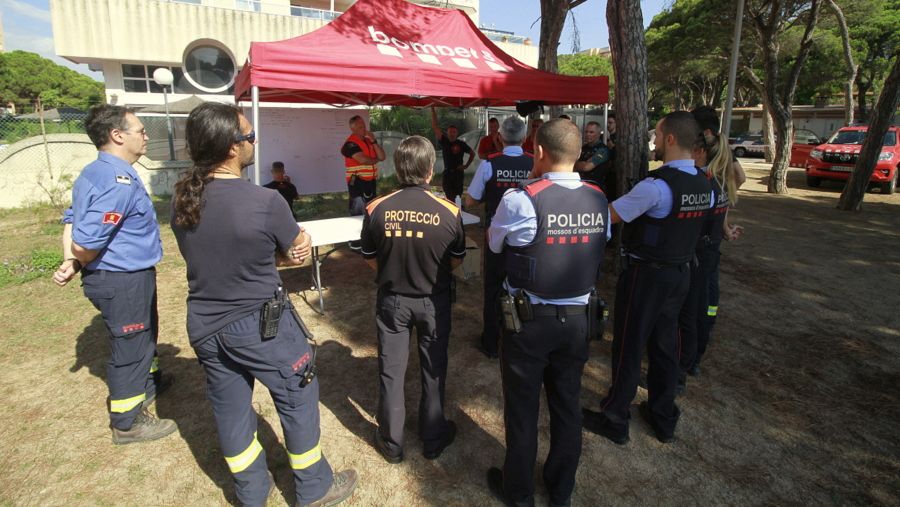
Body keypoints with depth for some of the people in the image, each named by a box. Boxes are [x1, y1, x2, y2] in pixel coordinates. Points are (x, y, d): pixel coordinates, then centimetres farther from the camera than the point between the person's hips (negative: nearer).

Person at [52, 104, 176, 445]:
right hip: (124, 279, -10)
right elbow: (86, 243, -27)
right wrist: (78, 264, -6)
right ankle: (128, 423, 24)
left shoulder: (94, 173, 8)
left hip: (107, 275, 10)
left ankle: (147, 382, 52)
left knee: (144, 334, 28)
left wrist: (70, 262, -2)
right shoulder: (120, 181, -26)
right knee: (129, 346, 6)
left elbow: (72, 220, 9)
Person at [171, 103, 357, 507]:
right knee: (297, 399, 14)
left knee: (229, 409, 20)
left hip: (204, 325, 6)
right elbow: (298, 253, -8)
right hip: (260, 326, -6)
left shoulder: (181, 199, -5)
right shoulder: (265, 202, -24)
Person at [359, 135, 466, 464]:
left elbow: (370, 259, -4)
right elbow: (456, 262, -4)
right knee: (434, 370, 18)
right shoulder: (449, 212, -17)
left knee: (391, 371, 15)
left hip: (391, 300, 1)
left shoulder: (376, 209, -16)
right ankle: (433, 438, 35)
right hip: (434, 301, 0)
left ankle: (391, 443, 32)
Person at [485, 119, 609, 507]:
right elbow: (599, 243, 7)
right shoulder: (599, 199, -5)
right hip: (577, 317, 5)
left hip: (530, 319, -4)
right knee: (567, 405, 21)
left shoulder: (521, 200, -20)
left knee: (523, 408, 14)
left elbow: (494, 242, -4)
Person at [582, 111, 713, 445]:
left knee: (628, 348, 5)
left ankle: (615, 422, 21)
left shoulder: (656, 185, -23)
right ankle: (664, 419, 35)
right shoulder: (704, 185, 3)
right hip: (681, 273, 8)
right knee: (665, 345, 19)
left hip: (646, 276, -8)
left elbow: (607, 216, -18)